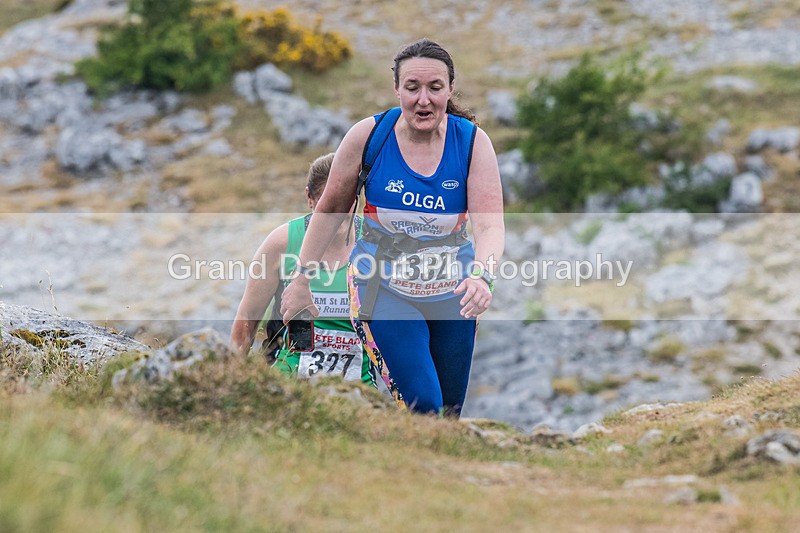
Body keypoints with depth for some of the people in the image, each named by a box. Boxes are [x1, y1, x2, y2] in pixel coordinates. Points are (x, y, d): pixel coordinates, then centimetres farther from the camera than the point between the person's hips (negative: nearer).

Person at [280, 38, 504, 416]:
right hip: (385, 292, -2)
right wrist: (302, 279, 2)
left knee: (449, 411, 13)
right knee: (423, 407, -19)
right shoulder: (367, 136, -13)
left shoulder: (473, 142, -11)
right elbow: (330, 211, 0)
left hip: (453, 291, 3)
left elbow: (490, 224, -19)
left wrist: (482, 276, -39)